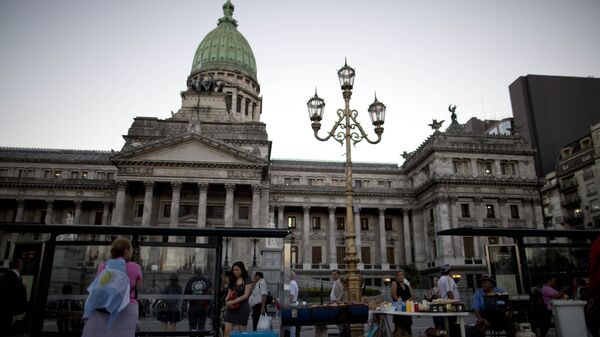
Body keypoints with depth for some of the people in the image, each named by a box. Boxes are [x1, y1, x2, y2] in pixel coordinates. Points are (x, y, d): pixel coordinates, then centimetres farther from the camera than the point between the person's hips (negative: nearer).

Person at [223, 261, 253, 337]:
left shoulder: (247, 280, -4)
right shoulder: (233, 281, 13)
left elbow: (246, 295, -12)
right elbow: (229, 294, 16)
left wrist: (233, 302, -17)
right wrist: (227, 302, -6)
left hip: (242, 308, -5)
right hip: (231, 308, 5)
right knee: (227, 330, -5)